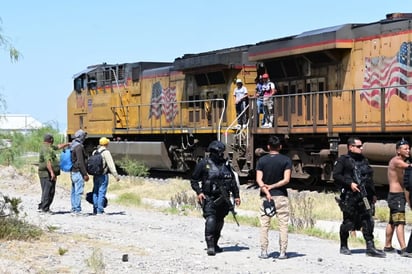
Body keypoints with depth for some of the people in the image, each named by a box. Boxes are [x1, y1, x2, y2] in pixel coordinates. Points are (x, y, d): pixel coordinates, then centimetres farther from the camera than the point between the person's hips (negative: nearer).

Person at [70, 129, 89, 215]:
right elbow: (80, 162, -21)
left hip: (73, 172, 10)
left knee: (74, 191, 13)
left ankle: (74, 209, 18)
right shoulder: (79, 147, -17)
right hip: (78, 172, -10)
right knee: (79, 191, -8)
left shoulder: (72, 146, 12)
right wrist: (85, 174, -18)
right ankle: (77, 210, -8)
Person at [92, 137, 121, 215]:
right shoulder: (106, 152, -11)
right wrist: (116, 175, -16)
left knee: (95, 192, 13)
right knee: (102, 192, -4)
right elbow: (111, 164, -16)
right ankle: (100, 210, -5)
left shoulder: (94, 152, 11)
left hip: (95, 175, 7)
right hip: (103, 175, -7)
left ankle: (95, 210, 16)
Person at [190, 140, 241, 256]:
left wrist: (236, 195, 14)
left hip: (223, 199, 5)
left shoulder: (226, 164, 11)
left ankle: (215, 244, 23)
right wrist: (199, 192, -11)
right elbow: (194, 180, 2)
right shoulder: (204, 164, -2)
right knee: (210, 220, -17)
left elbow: (233, 180, 18)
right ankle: (210, 246, -18)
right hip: (209, 198, -5)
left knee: (219, 222, 10)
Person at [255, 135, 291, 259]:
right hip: (281, 196, -1)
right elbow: (286, 179, -11)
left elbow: (259, 180, -8)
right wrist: (272, 187, -6)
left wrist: (267, 192, -14)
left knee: (264, 225, 7)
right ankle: (282, 252, 2)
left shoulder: (261, 160, 2)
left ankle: (264, 251, 4)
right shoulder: (286, 160, -2)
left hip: (265, 196, 1)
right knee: (283, 225, 4)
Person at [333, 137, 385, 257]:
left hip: (365, 197, 6)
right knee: (348, 222, 2)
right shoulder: (343, 160, 0)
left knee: (368, 222, -2)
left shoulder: (364, 160, 19)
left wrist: (373, 193, 20)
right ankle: (344, 246, 17)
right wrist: (350, 183, -18)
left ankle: (370, 247, -2)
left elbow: (370, 178, 25)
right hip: (350, 197, -5)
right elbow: (336, 175, -9)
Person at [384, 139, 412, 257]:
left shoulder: (398, 161, 15)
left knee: (392, 222, 17)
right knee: (400, 222, -16)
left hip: (397, 195, 11)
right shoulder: (396, 161, -16)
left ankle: (387, 246, 26)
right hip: (396, 195, -11)